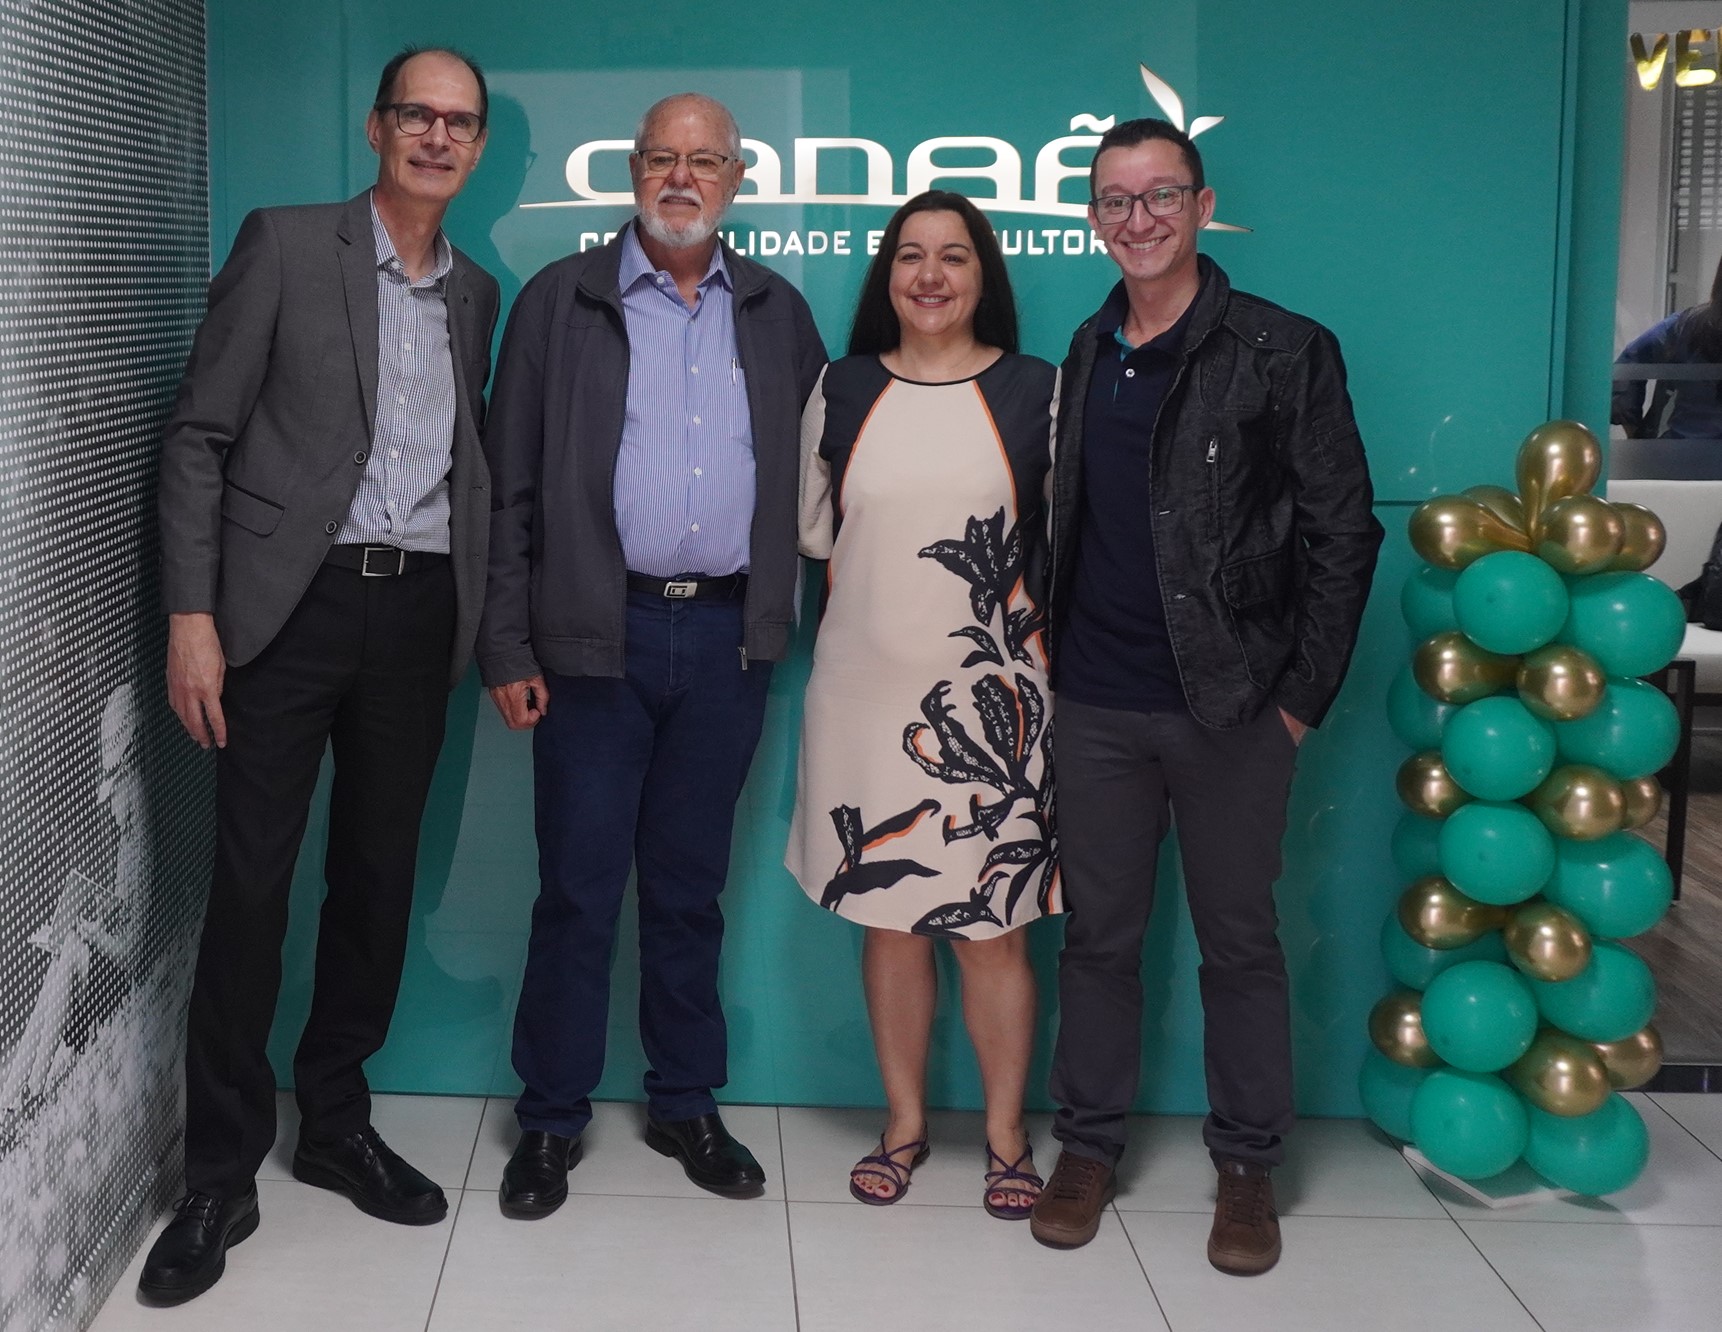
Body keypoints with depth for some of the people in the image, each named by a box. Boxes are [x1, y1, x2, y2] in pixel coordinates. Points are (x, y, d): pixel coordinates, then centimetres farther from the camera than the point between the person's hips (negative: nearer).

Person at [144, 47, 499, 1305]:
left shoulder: (476, 294, 13)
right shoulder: (284, 246, -1)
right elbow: (199, 435, -4)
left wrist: (482, 623, 6)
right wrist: (192, 615, -11)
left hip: (418, 614, 4)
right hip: (294, 601, -4)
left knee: (378, 880, 11)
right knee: (251, 884, -2)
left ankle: (337, 1122, 26)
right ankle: (221, 1174, 9)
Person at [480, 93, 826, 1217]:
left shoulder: (777, 311, 11)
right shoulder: (562, 301, 2)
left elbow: (815, 468, 15)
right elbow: (512, 484, 0)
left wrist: (799, 613, 4)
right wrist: (507, 647, -5)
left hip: (729, 638, 2)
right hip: (597, 635, -2)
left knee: (691, 884, 12)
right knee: (578, 885, 2)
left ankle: (687, 1106, 24)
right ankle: (552, 1120, 15)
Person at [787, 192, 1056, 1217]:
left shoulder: (1034, 390, 2)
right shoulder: (842, 391, 7)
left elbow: (1068, 539, 6)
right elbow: (811, 530, 16)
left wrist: (1019, 626, 1)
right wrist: (879, 602, 8)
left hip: (993, 699, -2)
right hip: (867, 693, 2)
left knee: (993, 926, 2)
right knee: (889, 919, 9)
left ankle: (1006, 1134, 18)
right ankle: (905, 1122, 24)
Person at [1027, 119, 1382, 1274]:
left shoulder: (1284, 353, -6)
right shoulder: (1088, 355, 10)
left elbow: (1342, 533, -6)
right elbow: (1066, 522, 13)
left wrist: (1304, 697, -9)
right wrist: (1054, 660, 5)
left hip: (1232, 706, -4)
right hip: (1098, 705, 4)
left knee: (1240, 940, 7)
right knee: (1099, 933, 11)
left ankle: (1250, 1165, 20)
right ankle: (1089, 1146, 24)